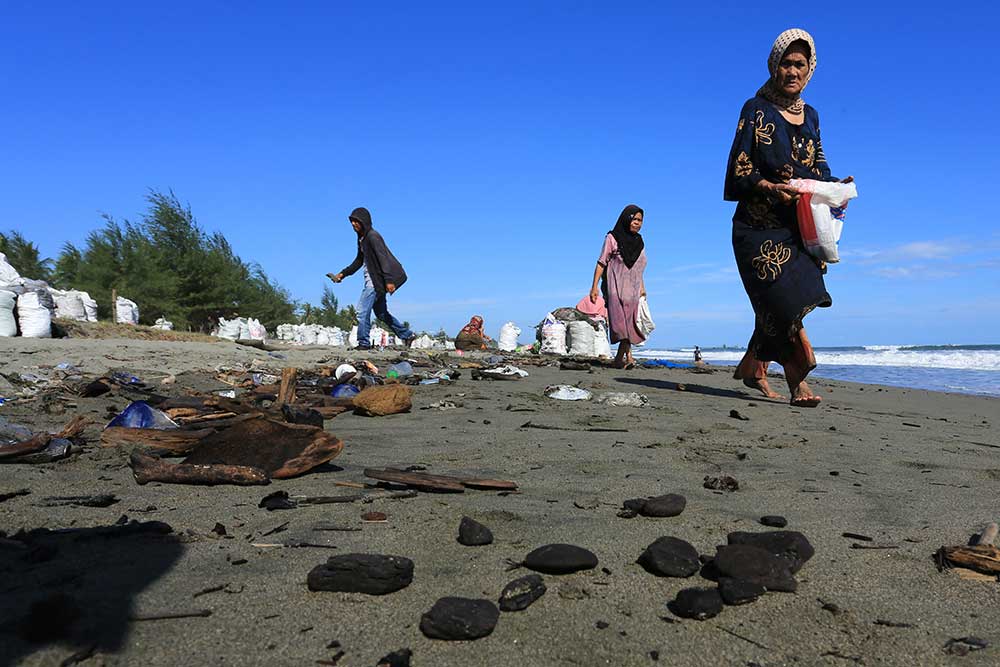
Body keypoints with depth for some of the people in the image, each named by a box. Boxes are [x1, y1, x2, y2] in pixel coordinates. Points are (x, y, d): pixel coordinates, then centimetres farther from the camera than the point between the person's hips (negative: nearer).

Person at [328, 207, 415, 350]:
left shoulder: (373, 236, -14)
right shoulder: (361, 238, 15)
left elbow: (383, 258, -22)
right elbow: (359, 261, 24)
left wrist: (388, 280, -29)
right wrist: (343, 274, 20)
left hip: (376, 281, -10)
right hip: (372, 281, 10)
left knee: (362, 311, -10)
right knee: (381, 313, 15)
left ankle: (364, 343, -2)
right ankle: (407, 335, 22)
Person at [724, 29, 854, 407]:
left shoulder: (810, 115, 18)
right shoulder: (757, 109, 1)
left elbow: (817, 169, 20)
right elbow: (738, 169, -7)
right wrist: (770, 187, -23)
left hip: (798, 225, 6)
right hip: (760, 224, -6)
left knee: (777, 304, 2)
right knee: (785, 296, -14)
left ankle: (753, 367, 17)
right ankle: (797, 384, -6)